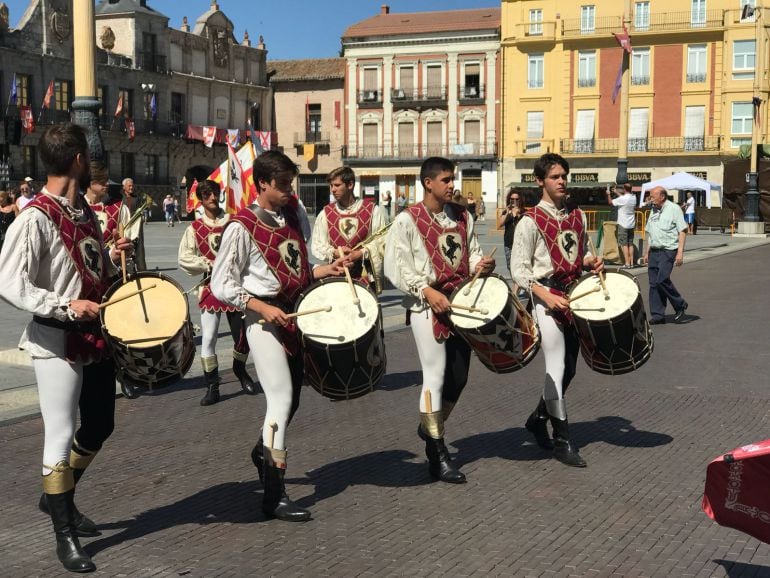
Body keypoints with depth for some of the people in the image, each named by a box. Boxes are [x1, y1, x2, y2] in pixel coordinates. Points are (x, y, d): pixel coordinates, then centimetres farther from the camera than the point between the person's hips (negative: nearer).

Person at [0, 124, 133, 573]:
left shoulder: (84, 211, 8)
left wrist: (113, 256, 3)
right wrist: (65, 306, -28)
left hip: (97, 336, 8)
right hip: (58, 343, -8)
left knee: (99, 427, 18)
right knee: (62, 436, 1)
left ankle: (58, 497, 40)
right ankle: (65, 536, 14)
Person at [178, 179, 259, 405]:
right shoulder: (195, 229, 0)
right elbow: (184, 259, -6)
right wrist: (211, 265, -13)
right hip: (211, 287, -1)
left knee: (242, 334, 8)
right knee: (208, 337, -6)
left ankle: (240, 370, 37)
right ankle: (212, 387, 4)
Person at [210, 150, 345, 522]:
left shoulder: (293, 215, 10)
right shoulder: (242, 227, -11)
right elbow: (222, 284, -10)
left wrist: (327, 269, 4)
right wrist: (261, 307, -20)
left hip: (294, 313, 7)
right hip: (264, 318, -7)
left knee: (292, 398, 16)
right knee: (281, 399, -12)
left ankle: (263, 451, 43)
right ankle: (274, 495, -7)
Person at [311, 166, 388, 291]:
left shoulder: (373, 211, 1)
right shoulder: (325, 214, 7)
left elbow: (381, 242, -3)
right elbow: (316, 246, 5)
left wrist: (361, 253, -16)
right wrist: (334, 253, -13)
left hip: (366, 278, -1)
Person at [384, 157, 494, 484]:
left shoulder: (462, 217, 11)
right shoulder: (408, 220, -7)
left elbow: (471, 252, 19)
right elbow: (396, 267, -11)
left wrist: (481, 264, -4)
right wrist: (426, 290, -21)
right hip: (428, 306, -6)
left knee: (459, 377, 11)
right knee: (436, 376, -5)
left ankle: (431, 425, 36)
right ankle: (437, 455, 5)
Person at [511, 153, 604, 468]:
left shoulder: (577, 216, 12)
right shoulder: (531, 221, -7)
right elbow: (519, 269, -10)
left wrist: (591, 261, 1)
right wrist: (546, 296, -21)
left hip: (575, 296, 7)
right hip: (547, 297, -7)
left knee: (569, 368, 12)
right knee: (556, 368, -8)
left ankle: (538, 418, 32)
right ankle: (562, 440, -2)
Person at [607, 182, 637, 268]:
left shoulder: (622, 199, -19)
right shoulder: (633, 197, 2)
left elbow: (610, 202, -7)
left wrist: (608, 194, 10)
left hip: (623, 225, -7)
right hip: (631, 224, 7)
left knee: (624, 244, -4)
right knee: (630, 244, 12)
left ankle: (627, 263, -8)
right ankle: (631, 263, 12)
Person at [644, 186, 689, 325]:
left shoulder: (674, 209, -4)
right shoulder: (653, 211, 17)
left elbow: (682, 231, -8)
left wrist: (680, 252, -16)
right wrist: (647, 252, 18)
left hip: (668, 251, -7)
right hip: (654, 251, 7)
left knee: (662, 279, -16)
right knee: (654, 283, 2)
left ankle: (680, 305, 4)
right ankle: (657, 315, 7)